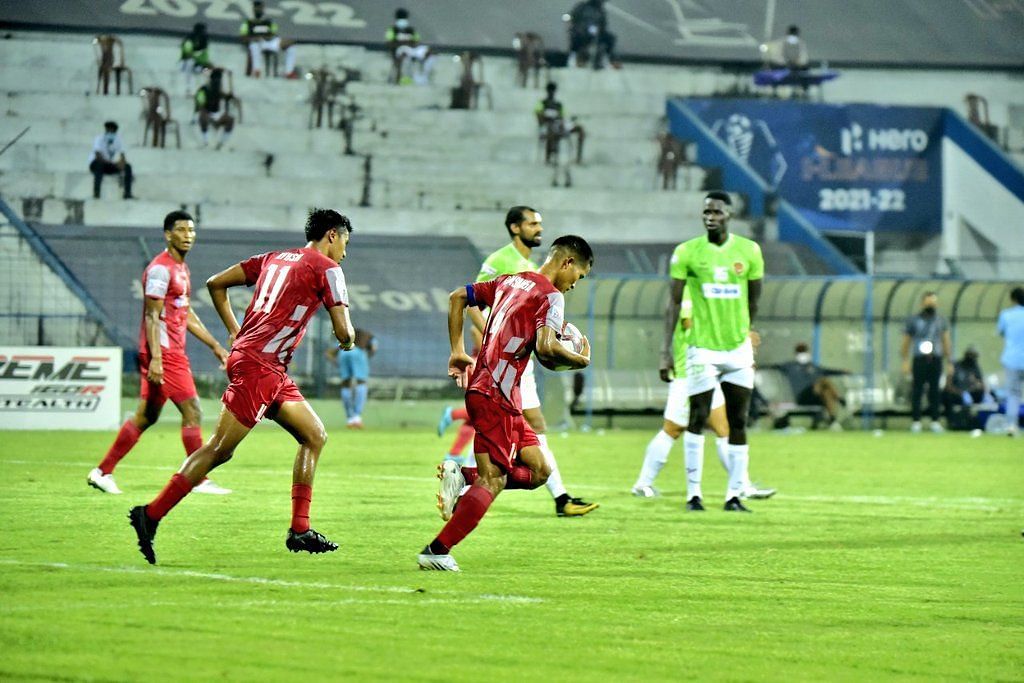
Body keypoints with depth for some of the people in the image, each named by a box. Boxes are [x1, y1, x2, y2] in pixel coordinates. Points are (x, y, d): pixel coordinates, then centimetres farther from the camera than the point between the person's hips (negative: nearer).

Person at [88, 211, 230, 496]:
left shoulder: (181, 268, 18)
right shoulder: (161, 269, -13)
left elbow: (187, 314, 25)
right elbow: (152, 316, -17)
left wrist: (215, 346, 23)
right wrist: (155, 358, -24)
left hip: (173, 352, 10)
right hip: (163, 352, -10)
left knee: (146, 416, 11)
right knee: (192, 413, -7)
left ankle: (102, 472, 14)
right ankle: (199, 480, -2)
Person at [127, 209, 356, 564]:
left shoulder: (273, 258, 20)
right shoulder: (326, 268, -2)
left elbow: (216, 283, 19)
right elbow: (343, 331, -7)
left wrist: (234, 331, 22)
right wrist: (349, 339, 17)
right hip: (258, 364, -9)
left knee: (315, 436, 12)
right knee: (219, 449, -10)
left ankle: (300, 531, 9)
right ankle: (150, 515, -10)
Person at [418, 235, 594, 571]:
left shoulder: (510, 281, 17)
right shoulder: (551, 295, -8)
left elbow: (457, 297, 23)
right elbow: (545, 348, -22)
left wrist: (457, 351, 23)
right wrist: (580, 360, -4)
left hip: (481, 389, 9)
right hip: (496, 396, -9)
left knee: (539, 470, 10)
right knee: (492, 480, -11)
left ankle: (463, 476, 1)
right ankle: (437, 552, -14)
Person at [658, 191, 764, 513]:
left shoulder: (749, 251, 2)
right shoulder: (687, 252, -4)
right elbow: (674, 302, -2)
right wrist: (665, 350, -7)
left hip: (738, 348, 2)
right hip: (702, 349, -2)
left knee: (738, 423, 3)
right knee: (697, 420, -3)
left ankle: (735, 495, 8)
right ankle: (694, 493, 6)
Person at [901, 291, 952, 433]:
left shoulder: (941, 321, 12)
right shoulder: (913, 320, 4)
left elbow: (946, 342, 13)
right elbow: (906, 342, 6)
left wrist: (949, 362, 7)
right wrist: (905, 361, -2)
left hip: (936, 359, 2)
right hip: (919, 359, -2)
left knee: (934, 390, 2)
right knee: (917, 390, -4)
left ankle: (935, 421, 7)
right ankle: (916, 421, 0)